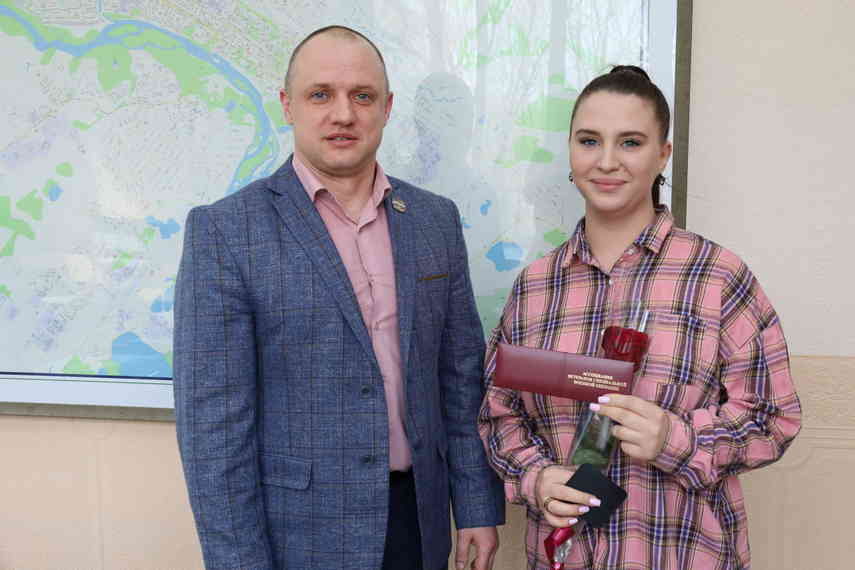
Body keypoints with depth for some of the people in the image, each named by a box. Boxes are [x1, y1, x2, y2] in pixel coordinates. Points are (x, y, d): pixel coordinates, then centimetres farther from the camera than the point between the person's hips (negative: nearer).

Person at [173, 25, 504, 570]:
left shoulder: (436, 219, 3)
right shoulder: (223, 231, -11)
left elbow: (461, 379, 6)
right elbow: (214, 419, -12)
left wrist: (478, 506, 4)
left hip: (417, 522, 4)